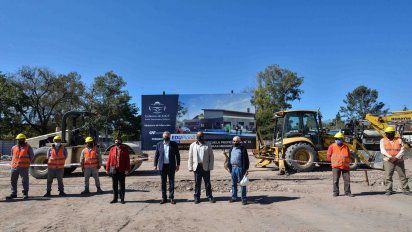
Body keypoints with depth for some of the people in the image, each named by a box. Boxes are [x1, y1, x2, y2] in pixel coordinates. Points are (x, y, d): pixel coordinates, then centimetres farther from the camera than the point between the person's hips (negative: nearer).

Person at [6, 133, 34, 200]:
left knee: (25, 181, 0)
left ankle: (25, 194, 9)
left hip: (24, 167, -4)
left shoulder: (28, 147, 0)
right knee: (13, 180, 8)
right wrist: (13, 163, 13)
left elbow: (31, 156, 5)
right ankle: (13, 193, 19)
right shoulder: (14, 148, 11)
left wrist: (27, 162, 4)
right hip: (14, 166, 5)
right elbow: (13, 156, 23)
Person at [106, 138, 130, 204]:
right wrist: (107, 169, 3)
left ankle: (122, 199, 14)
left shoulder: (124, 149, -1)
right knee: (114, 185, 11)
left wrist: (127, 169, -10)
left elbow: (127, 160, -4)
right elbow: (109, 159, 6)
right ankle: (115, 198, 21)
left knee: (122, 185, 5)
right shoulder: (112, 149, 7)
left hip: (122, 170, -3)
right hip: (113, 170, 3)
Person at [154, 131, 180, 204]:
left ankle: (171, 198, 9)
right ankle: (164, 198, 15)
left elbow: (177, 155, 5)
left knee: (171, 182, 2)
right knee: (163, 183, 6)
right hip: (162, 166, 1)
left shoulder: (174, 144, 3)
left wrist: (178, 164, 1)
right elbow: (156, 155, 8)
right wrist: (155, 165, 4)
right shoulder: (159, 144, 6)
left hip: (171, 166, -1)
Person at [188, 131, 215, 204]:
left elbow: (211, 156, 2)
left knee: (207, 183, 7)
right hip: (197, 167, 1)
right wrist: (190, 167, 1)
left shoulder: (208, 145, 3)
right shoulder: (193, 145, 7)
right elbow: (190, 157, 7)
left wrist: (210, 167, -4)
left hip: (205, 167, 0)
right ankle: (197, 197, 16)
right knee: (197, 183, 6)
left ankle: (209, 196, 18)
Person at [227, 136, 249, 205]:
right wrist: (229, 167, 12)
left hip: (240, 168, -6)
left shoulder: (243, 149, -5)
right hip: (233, 168, 6)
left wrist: (246, 169, -9)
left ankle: (244, 199, 7)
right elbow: (229, 158, 19)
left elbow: (246, 159, -6)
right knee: (233, 184, 13)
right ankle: (234, 197, 24)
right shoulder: (231, 149, 13)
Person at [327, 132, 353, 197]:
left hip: (345, 166, 2)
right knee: (335, 180, -1)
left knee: (347, 179, 5)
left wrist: (348, 162, 10)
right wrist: (334, 161, 5)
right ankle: (335, 192, 9)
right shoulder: (332, 146, -1)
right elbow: (328, 155, 5)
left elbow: (349, 156, 19)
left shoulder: (346, 147, 7)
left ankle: (347, 192, 16)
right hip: (336, 166, -2)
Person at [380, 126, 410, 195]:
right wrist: (390, 157, -18)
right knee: (388, 176, -2)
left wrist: (396, 157, -15)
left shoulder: (399, 140, 8)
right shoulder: (383, 140, 6)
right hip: (388, 161, -1)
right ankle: (388, 190, 4)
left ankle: (406, 189, 17)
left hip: (399, 161, 1)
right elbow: (383, 150, -5)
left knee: (402, 175, 6)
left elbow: (402, 150, 0)